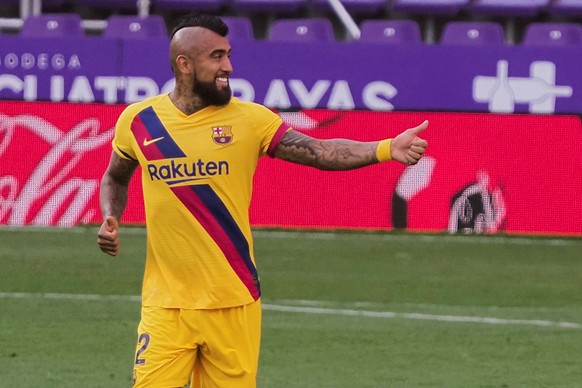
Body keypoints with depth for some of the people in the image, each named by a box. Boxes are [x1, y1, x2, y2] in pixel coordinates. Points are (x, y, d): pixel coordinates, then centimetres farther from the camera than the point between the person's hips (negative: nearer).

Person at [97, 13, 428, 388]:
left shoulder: (248, 118, -3)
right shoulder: (138, 120, 2)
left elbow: (319, 151, -12)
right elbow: (115, 178, 21)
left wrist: (387, 149, -26)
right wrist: (111, 220, 1)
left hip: (233, 303, 0)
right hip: (166, 305, 0)